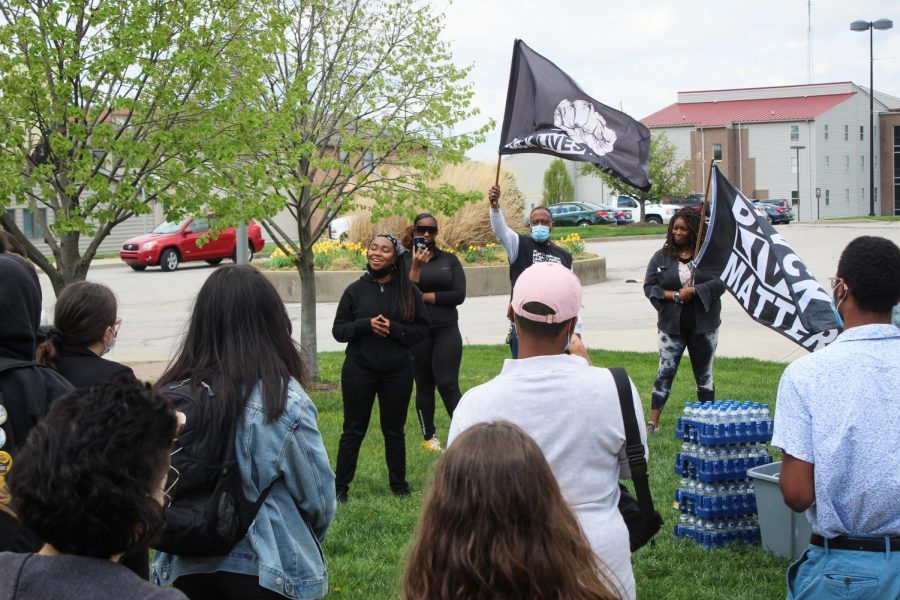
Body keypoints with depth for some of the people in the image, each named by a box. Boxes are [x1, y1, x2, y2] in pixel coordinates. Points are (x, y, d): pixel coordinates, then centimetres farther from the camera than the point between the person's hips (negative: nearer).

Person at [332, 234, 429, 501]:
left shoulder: (408, 290, 0)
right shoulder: (355, 290, 1)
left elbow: (422, 328, 0)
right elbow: (338, 329, 1)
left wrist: (393, 329, -16)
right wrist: (366, 325, -16)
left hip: (398, 371, 1)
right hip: (359, 371, 0)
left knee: (394, 429, 12)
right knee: (353, 430, 5)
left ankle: (399, 484, 25)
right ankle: (341, 486, 13)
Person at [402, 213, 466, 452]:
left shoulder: (449, 260, 5)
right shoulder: (405, 260, 2)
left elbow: (459, 295, -6)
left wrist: (423, 296, -8)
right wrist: (416, 266, -19)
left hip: (446, 330, 0)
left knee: (448, 384, -9)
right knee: (424, 385, 9)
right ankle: (429, 437, 20)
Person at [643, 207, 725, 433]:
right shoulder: (662, 257, 3)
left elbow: (721, 282, -10)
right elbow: (649, 287, -1)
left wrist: (693, 291, -20)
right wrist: (674, 296, -15)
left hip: (703, 324, 0)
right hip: (672, 325, 0)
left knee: (704, 373, 11)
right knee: (665, 371, -4)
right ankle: (653, 421, -2)